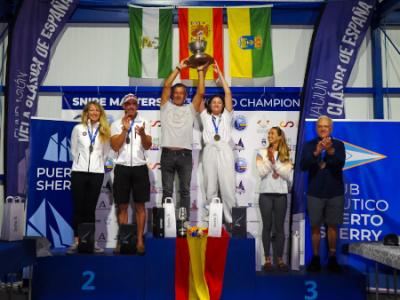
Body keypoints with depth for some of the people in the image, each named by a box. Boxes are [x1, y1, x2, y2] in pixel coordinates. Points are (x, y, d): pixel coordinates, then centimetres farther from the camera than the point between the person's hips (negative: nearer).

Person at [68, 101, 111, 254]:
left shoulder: (105, 131, 7)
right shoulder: (78, 128, 4)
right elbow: (73, 150, 10)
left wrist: (97, 164, 11)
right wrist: (80, 163, 12)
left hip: (97, 173, 1)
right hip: (79, 172, -1)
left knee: (91, 208, 4)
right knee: (78, 207, 0)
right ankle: (76, 240, 5)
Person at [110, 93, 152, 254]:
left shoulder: (144, 123, 6)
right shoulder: (116, 124, 5)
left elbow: (147, 146, -3)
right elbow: (115, 146, -6)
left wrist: (142, 134, -23)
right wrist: (125, 129, -14)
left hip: (139, 167, 0)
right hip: (122, 168, 0)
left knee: (140, 206, 3)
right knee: (122, 206, 5)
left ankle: (140, 240, 9)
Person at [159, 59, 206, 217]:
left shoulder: (190, 109, 13)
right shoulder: (166, 107, 11)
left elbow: (201, 93, 2)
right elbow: (166, 86, 1)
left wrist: (200, 71, 4)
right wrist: (178, 68, 3)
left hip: (185, 155, 1)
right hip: (167, 154, -1)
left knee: (185, 191, 6)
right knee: (167, 191, 5)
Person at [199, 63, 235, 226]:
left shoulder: (226, 116, 19)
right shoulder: (205, 117, 21)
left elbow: (228, 93, 13)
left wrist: (219, 73, 15)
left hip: (225, 151, -1)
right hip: (209, 151, 1)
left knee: (227, 188, -7)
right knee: (210, 188, -1)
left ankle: (230, 220, -2)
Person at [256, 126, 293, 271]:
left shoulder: (286, 155, 6)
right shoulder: (262, 153, 4)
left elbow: (288, 175, -6)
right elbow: (261, 173, -7)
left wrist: (275, 163, -11)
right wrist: (269, 160, -13)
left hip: (281, 194, 1)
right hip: (265, 194, -1)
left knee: (280, 227, 4)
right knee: (267, 226, 3)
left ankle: (280, 259, 12)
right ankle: (267, 259, 10)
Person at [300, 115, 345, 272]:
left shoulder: (338, 144, 1)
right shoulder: (309, 145, 1)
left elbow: (340, 163, -15)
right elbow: (303, 166, -12)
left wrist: (330, 150, -33)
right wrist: (316, 152, -28)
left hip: (335, 192, 0)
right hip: (315, 193, 0)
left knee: (332, 226, 8)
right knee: (315, 227, 5)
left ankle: (332, 258, 19)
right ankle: (315, 258, 15)